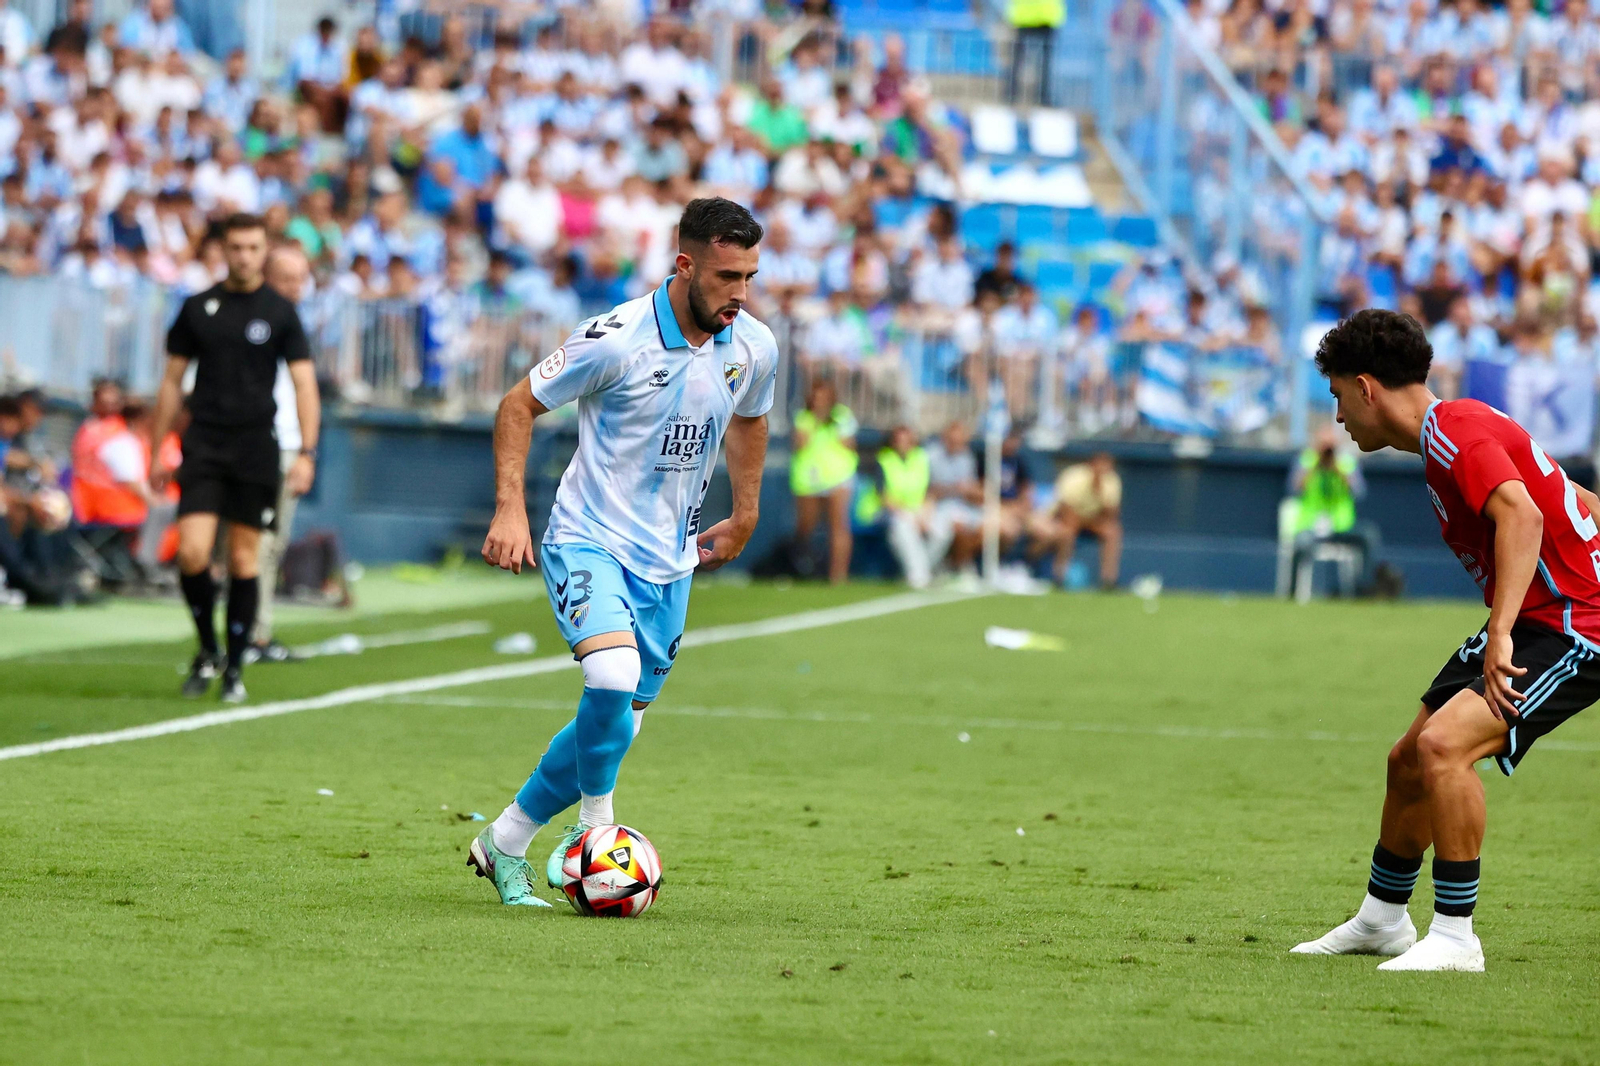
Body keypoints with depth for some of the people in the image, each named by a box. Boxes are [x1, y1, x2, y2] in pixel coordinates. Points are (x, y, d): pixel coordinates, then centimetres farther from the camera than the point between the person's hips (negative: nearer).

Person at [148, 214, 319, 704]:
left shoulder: (280, 312, 2)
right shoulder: (198, 308, 6)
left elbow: (304, 383, 0)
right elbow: (172, 382, 12)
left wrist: (307, 453, -11)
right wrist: (156, 452, 9)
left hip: (256, 447, -1)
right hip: (204, 444, 1)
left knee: (244, 558, 2)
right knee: (192, 553, -12)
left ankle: (234, 668, 12)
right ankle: (207, 651, 9)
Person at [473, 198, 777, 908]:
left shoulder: (754, 348, -4)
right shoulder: (616, 338, -19)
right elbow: (519, 406, -7)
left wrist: (744, 518, 22)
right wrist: (510, 507, -16)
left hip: (669, 560, 6)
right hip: (589, 541, -6)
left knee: (616, 726, 9)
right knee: (615, 676, -30)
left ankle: (503, 845, 26)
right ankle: (595, 823, -7)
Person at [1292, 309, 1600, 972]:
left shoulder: (1456, 431, -19)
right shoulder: (1453, 431, 13)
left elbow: (1521, 515, -36)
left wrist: (1500, 636, -42)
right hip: (1529, 619, 11)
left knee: (1443, 745, -26)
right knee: (1408, 762, 16)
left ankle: (1455, 938, -17)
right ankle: (1381, 922, 36)